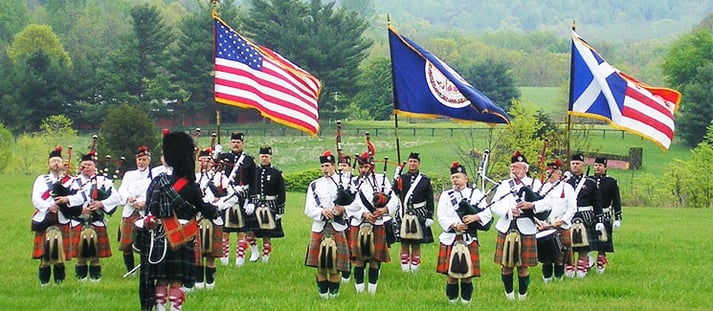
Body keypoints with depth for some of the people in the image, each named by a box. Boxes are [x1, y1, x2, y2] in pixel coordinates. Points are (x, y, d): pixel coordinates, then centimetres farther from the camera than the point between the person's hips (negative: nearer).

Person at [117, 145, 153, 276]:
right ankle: (130, 272, 14)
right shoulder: (129, 175, 20)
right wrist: (129, 197, -16)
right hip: (129, 213, 3)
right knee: (126, 245, 0)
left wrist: (145, 203, -19)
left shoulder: (154, 176, 9)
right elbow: (122, 190, 6)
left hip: (146, 213, -3)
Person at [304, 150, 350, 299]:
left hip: (337, 227, -2)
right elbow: (308, 209, 4)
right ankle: (323, 292, 8)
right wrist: (322, 211, -14)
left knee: (335, 264, -4)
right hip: (319, 227, 2)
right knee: (320, 264, 0)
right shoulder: (314, 185, 12)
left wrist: (343, 209, -17)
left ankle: (334, 293, 2)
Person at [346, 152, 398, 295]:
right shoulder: (354, 183, 7)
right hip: (358, 225, 0)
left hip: (378, 226, 0)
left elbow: (394, 200, 2)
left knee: (375, 259, 2)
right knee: (358, 259, -2)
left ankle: (372, 290, 8)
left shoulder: (382, 179, 7)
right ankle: (359, 289, 4)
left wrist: (385, 209, -17)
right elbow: (350, 206, -2)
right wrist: (363, 214, -16)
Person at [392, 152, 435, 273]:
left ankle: (415, 269, 8)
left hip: (419, 216, -1)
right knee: (404, 244, 3)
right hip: (403, 216, 1)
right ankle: (405, 269, 9)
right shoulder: (401, 178, 6)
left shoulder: (425, 180, 4)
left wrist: (430, 217, -1)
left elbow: (430, 201, 4)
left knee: (416, 245, 3)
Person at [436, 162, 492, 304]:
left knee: (468, 273, 0)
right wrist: (455, 225, -18)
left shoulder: (476, 194, 8)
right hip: (450, 239, 0)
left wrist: (475, 217, -17)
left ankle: (466, 301, 10)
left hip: (469, 239, 0)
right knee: (451, 273, 0)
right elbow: (441, 216, -3)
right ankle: (452, 300, 11)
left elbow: (487, 214, 2)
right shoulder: (446, 195, 9)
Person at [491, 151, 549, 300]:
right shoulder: (504, 185, 12)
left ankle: (522, 295, 13)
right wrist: (509, 211, -15)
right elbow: (495, 206, 2)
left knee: (523, 266, 1)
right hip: (506, 230, 2)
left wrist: (532, 205, -22)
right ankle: (509, 294, 17)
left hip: (525, 230, -2)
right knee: (505, 265, 5)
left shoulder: (535, 184, 6)